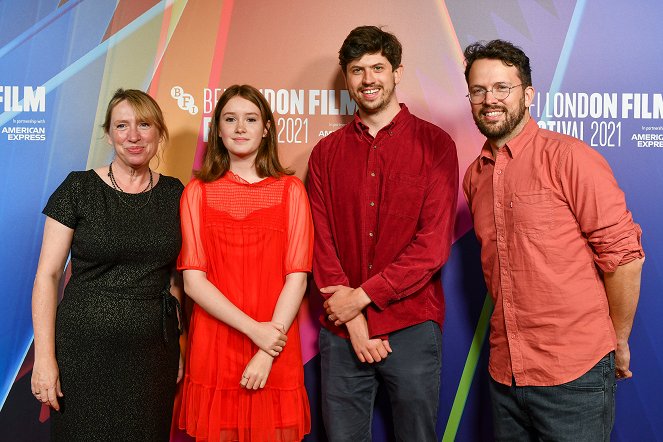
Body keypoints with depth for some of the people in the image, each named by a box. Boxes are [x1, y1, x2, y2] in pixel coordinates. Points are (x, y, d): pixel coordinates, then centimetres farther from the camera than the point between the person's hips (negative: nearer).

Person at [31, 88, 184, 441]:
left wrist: (178, 344, 8)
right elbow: (47, 275, -5)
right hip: (86, 348, -2)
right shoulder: (79, 188, -5)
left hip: (154, 349, 3)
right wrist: (44, 357, -11)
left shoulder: (173, 193, 5)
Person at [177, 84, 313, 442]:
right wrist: (255, 330, -13)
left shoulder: (290, 189, 2)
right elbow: (193, 280, -4)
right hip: (214, 348, 0)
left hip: (276, 352, 0)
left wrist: (267, 353, -12)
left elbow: (297, 276, -4)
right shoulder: (198, 191, 3)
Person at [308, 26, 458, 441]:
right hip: (342, 332, 3)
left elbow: (435, 244, -9)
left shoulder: (434, 143, -2)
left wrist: (363, 295, -12)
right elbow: (322, 242, 1)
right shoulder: (326, 152, 7)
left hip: (412, 328, -2)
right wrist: (353, 320, -9)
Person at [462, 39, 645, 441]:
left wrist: (617, 342, -3)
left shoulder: (569, 157, -12)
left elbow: (624, 255, -11)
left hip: (574, 375, -6)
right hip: (505, 373, 6)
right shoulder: (475, 176, 8)